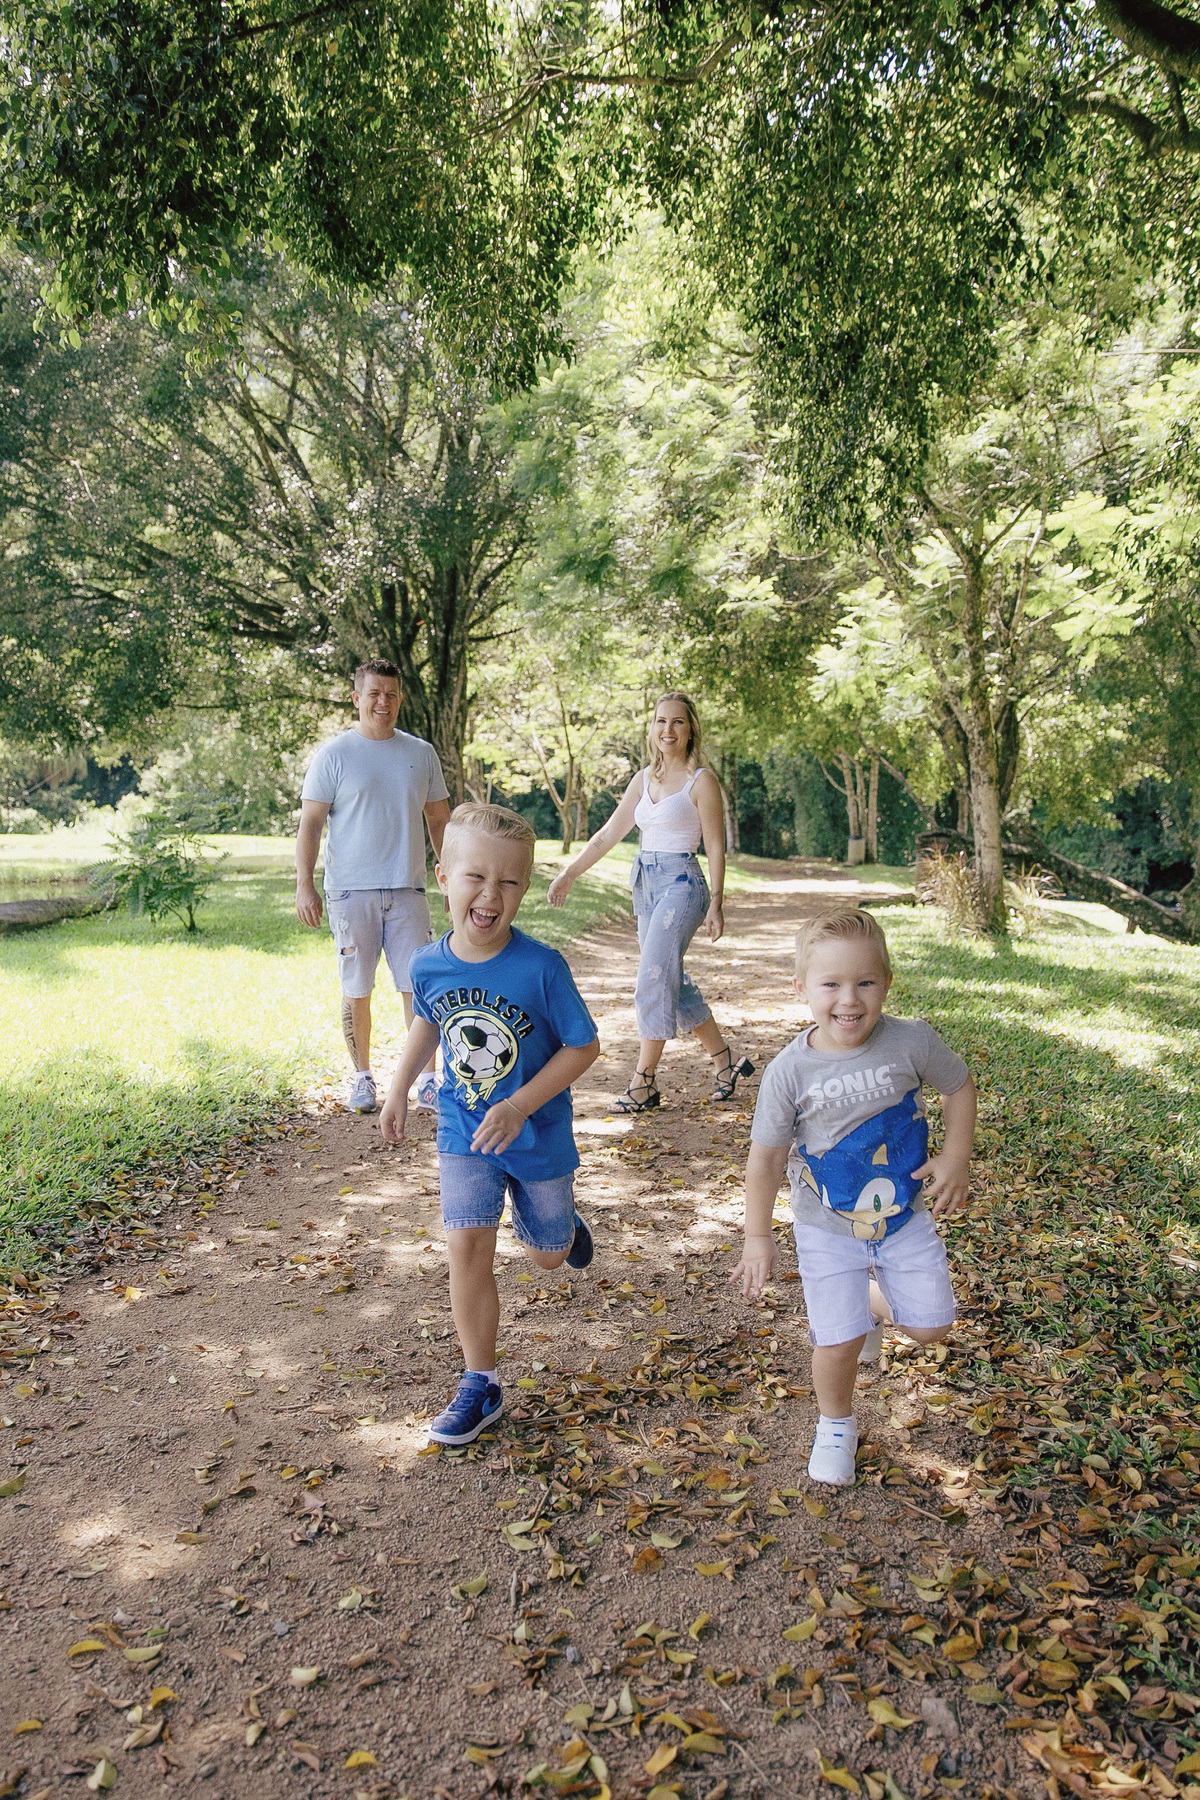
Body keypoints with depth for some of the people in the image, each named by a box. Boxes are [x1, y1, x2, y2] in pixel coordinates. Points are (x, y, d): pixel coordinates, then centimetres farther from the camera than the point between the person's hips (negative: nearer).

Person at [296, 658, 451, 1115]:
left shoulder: (421, 753, 11)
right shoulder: (334, 754, 1)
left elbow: (439, 819, 18)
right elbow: (310, 823, -1)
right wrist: (304, 884, -10)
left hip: (407, 889, 2)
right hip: (350, 890, -2)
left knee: (419, 985, 0)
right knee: (356, 988, 5)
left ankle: (427, 1079, 8)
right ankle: (362, 1078, 19)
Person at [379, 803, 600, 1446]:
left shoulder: (541, 968, -25)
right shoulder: (428, 965, -12)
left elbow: (583, 1046, -16)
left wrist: (520, 1106, -24)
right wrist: (399, 1088, 10)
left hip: (537, 1134, -1)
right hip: (463, 1132, 2)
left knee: (547, 1254, 16)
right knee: (468, 1249, -7)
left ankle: (564, 1225, 54)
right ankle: (480, 1383, 11)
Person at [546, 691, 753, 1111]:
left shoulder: (701, 780, -6)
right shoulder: (644, 778, 11)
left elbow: (715, 848, -7)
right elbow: (609, 833, 14)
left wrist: (716, 905, -11)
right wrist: (569, 874, 11)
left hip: (681, 883, -7)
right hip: (645, 884, 7)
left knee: (653, 981, -11)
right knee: (673, 982, 11)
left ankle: (644, 1083, -2)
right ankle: (726, 1061, 25)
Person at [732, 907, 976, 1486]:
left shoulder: (911, 1042, -18)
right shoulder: (790, 1070, -20)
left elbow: (959, 1085, 3)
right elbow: (765, 1158, -11)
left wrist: (956, 1157, -6)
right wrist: (757, 1238, -7)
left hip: (904, 1214, 2)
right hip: (827, 1228, -2)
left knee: (929, 1327, 8)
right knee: (838, 1342, -1)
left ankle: (874, 1300, 42)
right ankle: (836, 1425, 31)